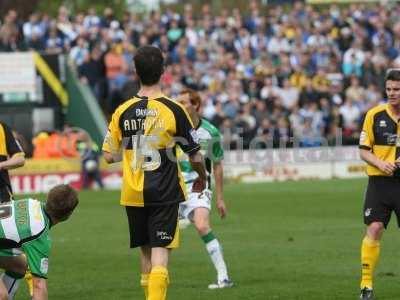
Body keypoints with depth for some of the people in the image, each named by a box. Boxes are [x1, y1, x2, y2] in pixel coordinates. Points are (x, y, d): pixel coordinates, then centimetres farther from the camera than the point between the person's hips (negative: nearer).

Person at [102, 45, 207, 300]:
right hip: (165, 193, -3)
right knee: (160, 253, -6)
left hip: (133, 194, 3)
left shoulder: (123, 112, -2)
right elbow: (195, 157, -5)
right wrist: (202, 177, 16)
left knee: (146, 252, 16)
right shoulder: (174, 110, -9)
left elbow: (110, 156, 3)